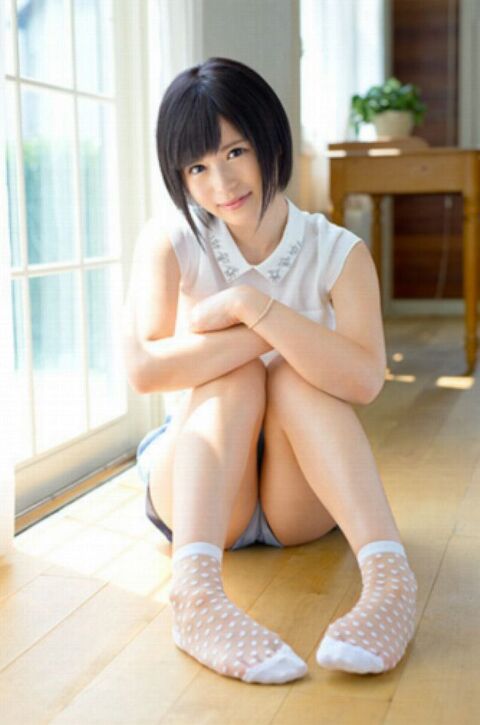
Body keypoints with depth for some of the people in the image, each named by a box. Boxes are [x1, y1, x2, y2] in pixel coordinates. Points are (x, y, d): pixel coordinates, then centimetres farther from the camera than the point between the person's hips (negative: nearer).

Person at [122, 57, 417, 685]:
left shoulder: (338, 252, -8)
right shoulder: (169, 243, -8)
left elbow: (364, 381, -25)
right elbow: (144, 369, -24)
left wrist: (253, 306, -30)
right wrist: (280, 331, -24)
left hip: (301, 499, 0)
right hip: (197, 488, 0)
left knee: (294, 377, -26)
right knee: (235, 373, -27)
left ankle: (389, 576, -43)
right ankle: (196, 594, -47)